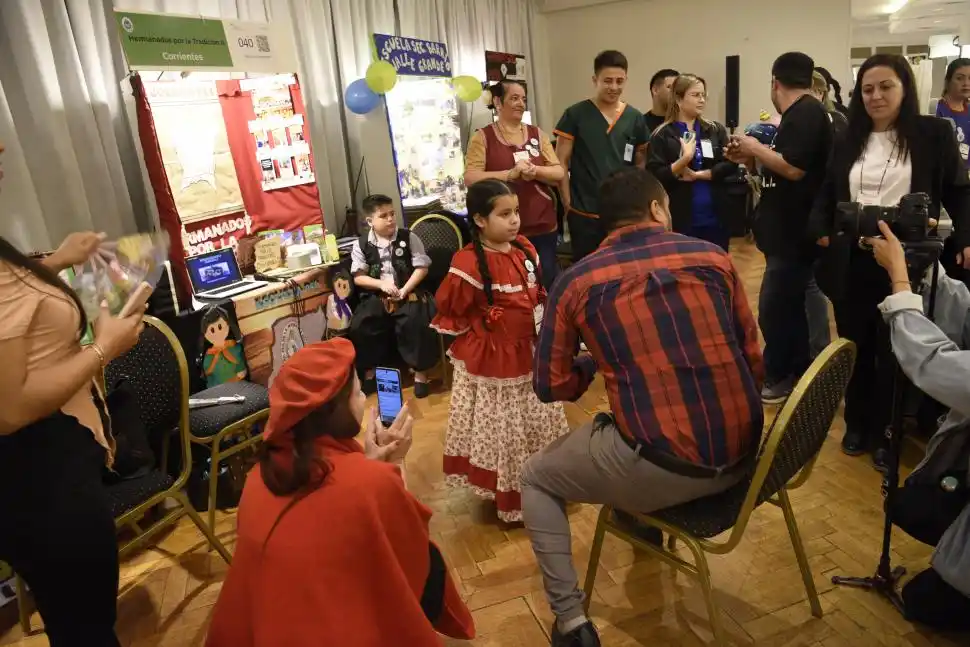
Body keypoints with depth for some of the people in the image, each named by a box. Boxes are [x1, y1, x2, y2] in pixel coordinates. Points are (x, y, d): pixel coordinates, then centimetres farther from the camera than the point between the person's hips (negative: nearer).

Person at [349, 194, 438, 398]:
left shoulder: (408, 238, 0)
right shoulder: (361, 244, 3)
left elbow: (422, 267, -3)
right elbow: (358, 277, 2)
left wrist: (404, 290, -15)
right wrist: (381, 284, -15)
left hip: (408, 292, -2)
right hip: (376, 296, 2)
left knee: (415, 322, -29)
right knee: (359, 326, -19)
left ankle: (420, 371, -10)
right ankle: (368, 372, 3)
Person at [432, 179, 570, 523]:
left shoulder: (525, 250, -1)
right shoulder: (469, 264, -23)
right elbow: (451, 313, -14)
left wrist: (543, 329, 7)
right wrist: (484, 339, -7)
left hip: (529, 354, 7)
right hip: (491, 361, -7)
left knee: (537, 424, 21)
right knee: (501, 430, 8)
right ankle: (510, 499, 25)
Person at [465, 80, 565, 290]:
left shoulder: (537, 134, 11)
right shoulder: (482, 138, 0)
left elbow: (559, 174, 6)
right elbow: (471, 178, -11)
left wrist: (534, 170, -14)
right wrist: (510, 174, -22)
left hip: (543, 227, 4)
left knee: (547, 285, 8)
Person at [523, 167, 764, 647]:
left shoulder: (576, 281, -2)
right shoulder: (713, 257, 6)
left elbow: (551, 386, 2)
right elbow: (754, 362, 10)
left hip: (662, 468, -5)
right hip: (742, 454, 5)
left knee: (535, 478, 21)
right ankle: (645, 520, 55)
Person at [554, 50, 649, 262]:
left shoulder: (635, 118, 6)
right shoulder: (575, 115, -3)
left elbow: (641, 164, 14)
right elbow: (561, 163, -2)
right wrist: (568, 204, -8)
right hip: (584, 214, -3)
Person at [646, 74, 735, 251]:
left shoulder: (715, 130, 8)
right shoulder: (662, 135, -3)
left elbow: (730, 164, -1)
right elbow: (654, 176, -12)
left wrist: (698, 174, -11)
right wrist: (684, 159, -21)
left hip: (715, 218, 4)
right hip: (680, 220, -4)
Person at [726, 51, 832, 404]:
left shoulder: (807, 112, -14)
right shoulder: (800, 113, 16)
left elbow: (794, 169, -24)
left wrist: (756, 148, -11)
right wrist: (750, 159, 7)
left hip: (795, 233, -10)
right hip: (787, 230, 10)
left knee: (774, 309, -4)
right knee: (788, 305, 16)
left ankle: (778, 379, 9)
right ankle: (796, 375, 27)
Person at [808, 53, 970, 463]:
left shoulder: (934, 133, 1)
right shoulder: (848, 140, 11)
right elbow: (827, 193, 12)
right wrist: (821, 231, -6)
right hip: (852, 261, 3)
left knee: (894, 350, 6)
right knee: (856, 346, 12)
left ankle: (886, 433, 22)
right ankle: (857, 425, 27)